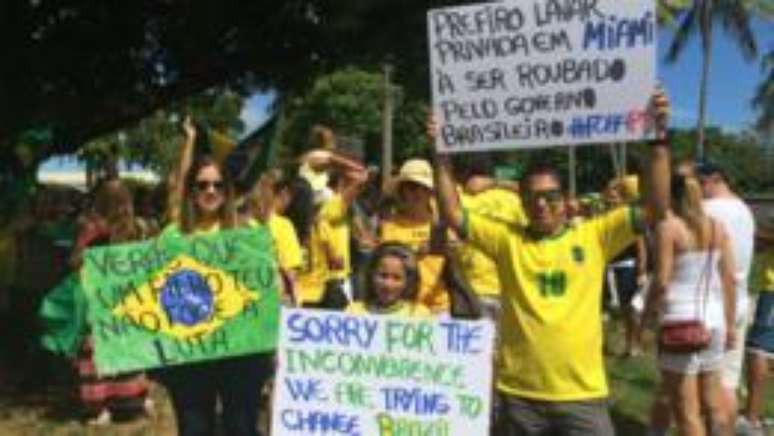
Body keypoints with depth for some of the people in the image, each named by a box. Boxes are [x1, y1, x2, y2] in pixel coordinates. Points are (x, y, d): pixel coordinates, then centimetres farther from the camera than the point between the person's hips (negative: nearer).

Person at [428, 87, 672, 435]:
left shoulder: (594, 236, 1)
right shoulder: (507, 240, 3)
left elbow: (656, 207, -6)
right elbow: (453, 216, -2)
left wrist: (659, 138, -14)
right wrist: (441, 156, -8)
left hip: (581, 393, -1)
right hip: (519, 393, 1)